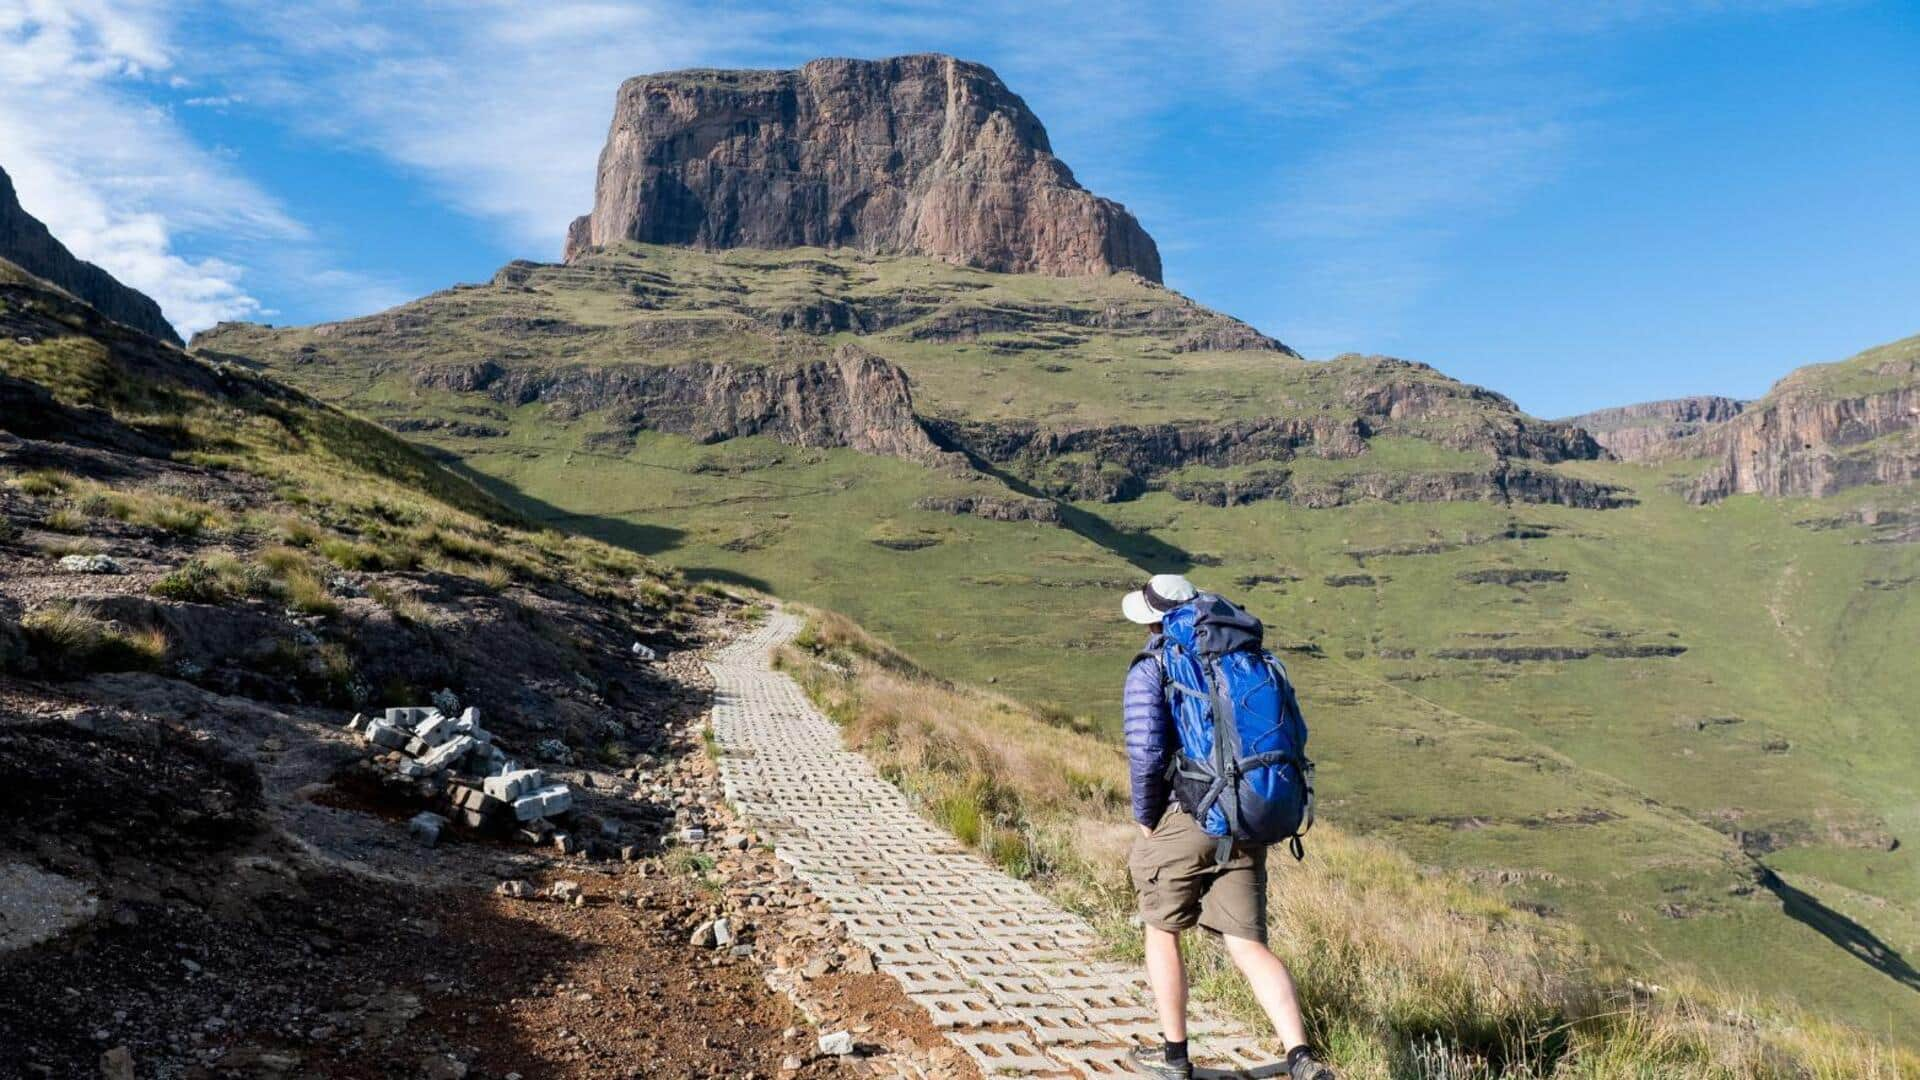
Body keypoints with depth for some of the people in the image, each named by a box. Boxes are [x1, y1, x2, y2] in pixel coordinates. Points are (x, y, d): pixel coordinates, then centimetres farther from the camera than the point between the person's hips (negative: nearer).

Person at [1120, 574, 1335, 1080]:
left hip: (1180, 821, -5)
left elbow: (1145, 751, -20)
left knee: (1162, 932, 17)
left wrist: (1144, 817, -5)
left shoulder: (1149, 668, -8)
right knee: (1249, 947, 7)